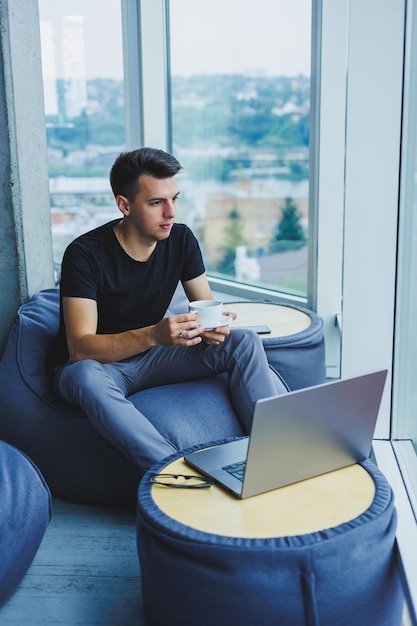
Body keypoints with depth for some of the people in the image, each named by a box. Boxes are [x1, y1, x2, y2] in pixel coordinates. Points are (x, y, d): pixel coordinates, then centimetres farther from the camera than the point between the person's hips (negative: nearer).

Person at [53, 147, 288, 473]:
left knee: (245, 341, -16)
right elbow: (80, 348, -28)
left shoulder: (181, 239, -5)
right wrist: (153, 334, -43)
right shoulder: (85, 254, -21)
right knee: (85, 376, -41)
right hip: (99, 362, -4)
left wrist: (214, 325, -24)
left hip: (154, 354, 5)